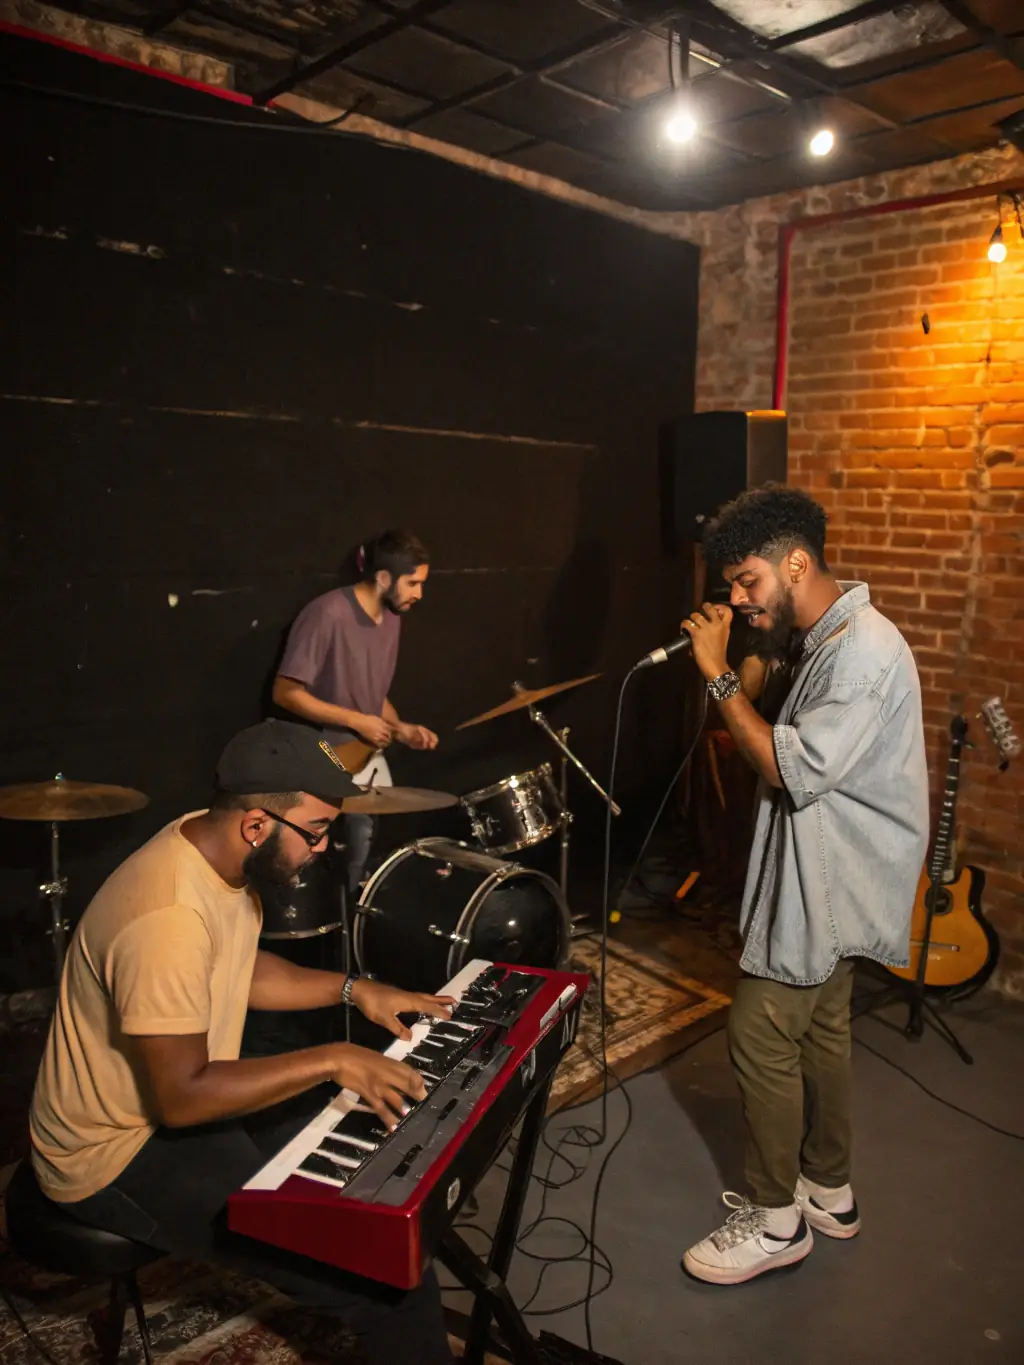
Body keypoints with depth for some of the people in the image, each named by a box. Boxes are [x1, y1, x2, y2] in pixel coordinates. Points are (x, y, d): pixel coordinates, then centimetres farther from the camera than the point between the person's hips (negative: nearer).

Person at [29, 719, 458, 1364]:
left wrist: (355, 989, 0)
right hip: (125, 1152, -9)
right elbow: (182, 1098, -29)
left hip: (183, 1093, 9)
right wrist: (331, 1060, -27)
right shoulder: (168, 920, -34)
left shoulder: (216, 849, -5)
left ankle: (415, 1306, 33)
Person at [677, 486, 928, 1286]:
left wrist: (721, 678, -24)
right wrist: (752, 677, -3)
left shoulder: (864, 652, -24)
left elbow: (795, 771, -27)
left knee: (761, 1038, -2)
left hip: (832, 885, -10)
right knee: (819, 1032, 20)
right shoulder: (815, 641, 8)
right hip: (827, 879, 10)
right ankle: (829, 1191, 38)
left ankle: (775, 1219, 17)